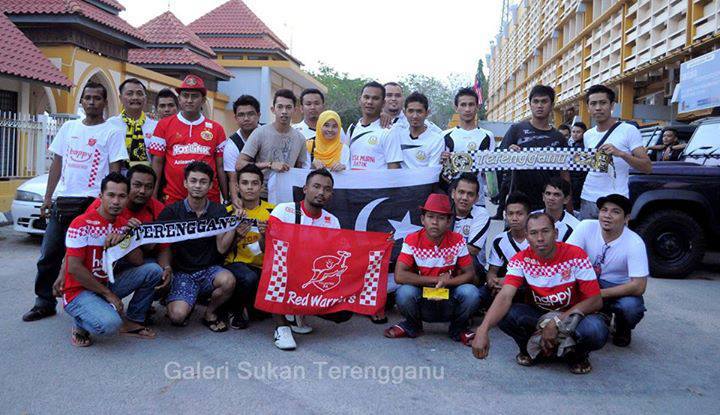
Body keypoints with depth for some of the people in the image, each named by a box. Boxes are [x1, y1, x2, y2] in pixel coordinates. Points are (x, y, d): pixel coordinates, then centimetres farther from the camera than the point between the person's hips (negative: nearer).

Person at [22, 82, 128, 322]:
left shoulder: (112, 132, 0)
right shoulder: (69, 127, 15)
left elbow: (115, 171, -3)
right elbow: (57, 164, 16)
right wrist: (47, 199, 11)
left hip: (91, 203, -5)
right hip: (62, 202, 5)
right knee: (49, 255, 8)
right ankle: (44, 303, 19)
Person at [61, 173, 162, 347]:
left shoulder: (123, 225, 6)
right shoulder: (83, 223, -15)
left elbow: (138, 261, 1)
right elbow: (74, 268, -20)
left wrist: (125, 239, -18)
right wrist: (108, 294, -17)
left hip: (107, 285, 7)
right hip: (79, 291, -7)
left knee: (153, 270, -9)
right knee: (110, 323, -35)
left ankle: (133, 322, 6)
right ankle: (81, 326, 1)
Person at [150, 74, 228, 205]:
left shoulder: (216, 129, 8)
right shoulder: (164, 125, 6)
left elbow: (220, 167, 8)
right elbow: (157, 162, 5)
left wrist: (226, 199, 5)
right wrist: (154, 198, 1)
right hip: (173, 199, 0)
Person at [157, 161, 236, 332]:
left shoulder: (218, 211, 3)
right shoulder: (172, 211, -1)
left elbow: (222, 248, -4)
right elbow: (164, 247, 1)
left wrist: (234, 228, -19)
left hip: (209, 269, 1)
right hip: (182, 272, -1)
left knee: (228, 280, -33)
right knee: (177, 316, -25)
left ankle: (210, 312, -1)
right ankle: (186, 304, 14)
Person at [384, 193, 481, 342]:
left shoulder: (458, 241, -8)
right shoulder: (412, 241, -12)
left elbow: (469, 274, -5)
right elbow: (399, 276, -19)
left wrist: (446, 282, -25)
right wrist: (436, 279, -19)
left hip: (449, 304, 1)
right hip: (422, 302, -1)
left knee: (470, 292, -28)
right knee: (404, 292, -32)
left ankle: (458, 329, 4)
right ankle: (413, 326, 4)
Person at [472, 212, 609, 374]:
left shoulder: (576, 256, -17)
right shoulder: (521, 260, -13)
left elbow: (596, 301, -17)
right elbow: (505, 296, -27)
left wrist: (557, 323, -26)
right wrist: (483, 330, -44)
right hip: (540, 315, 2)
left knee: (595, 331, -35)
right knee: (504, 314, -26)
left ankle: (578, 354, 2)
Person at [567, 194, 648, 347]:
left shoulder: (635, 243, -21)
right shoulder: (586, 227, -16)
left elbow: (639, 287, -24)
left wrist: (599, 294, -27)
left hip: (621, 289, -2)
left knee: (631, 307, -34)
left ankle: (622, 329, 7)